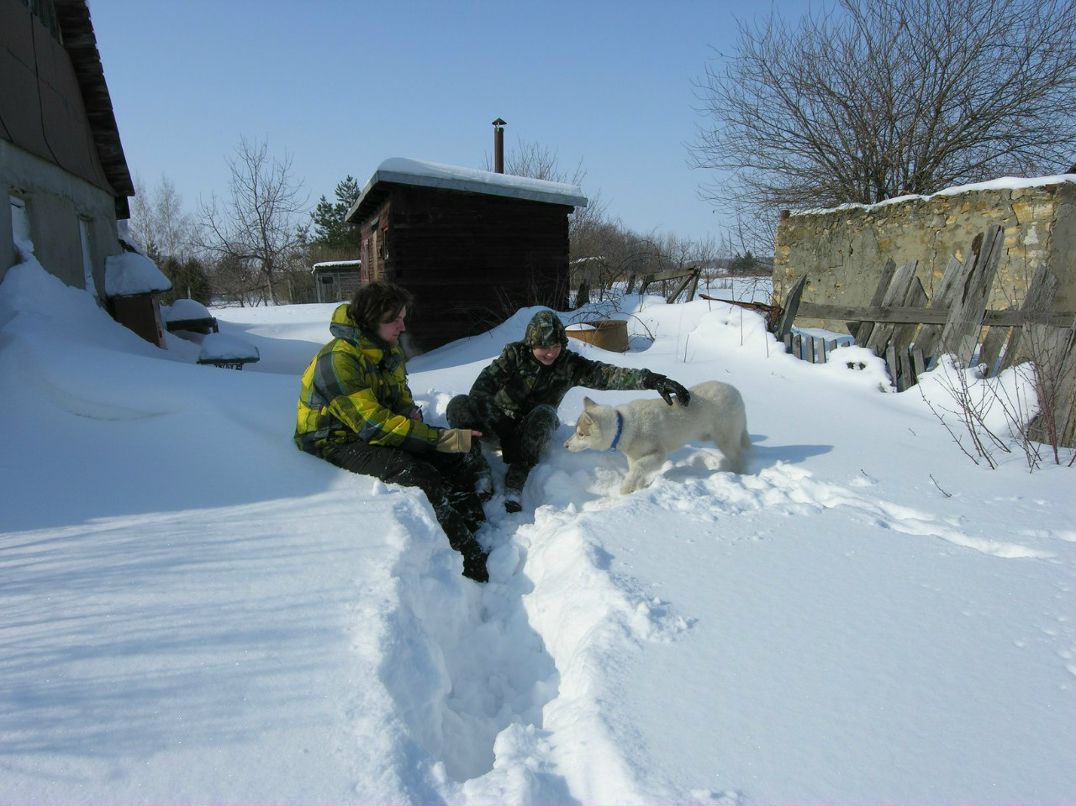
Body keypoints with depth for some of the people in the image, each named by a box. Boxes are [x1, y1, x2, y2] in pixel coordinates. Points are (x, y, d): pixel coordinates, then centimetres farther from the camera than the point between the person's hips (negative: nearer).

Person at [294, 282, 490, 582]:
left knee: (452, 456, -8)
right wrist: (445, 438, -31)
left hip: (376, 430, 9)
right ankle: (473, 565, -24)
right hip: (337, 442, -9)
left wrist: (412, 412, -9)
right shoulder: (338, 361, -27)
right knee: (416, 474, -30)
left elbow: (400, 394, 17)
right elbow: (374, 425, -31)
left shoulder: (389, 348, 1)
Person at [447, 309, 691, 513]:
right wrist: (479, 402, -44)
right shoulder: (514, 354, -8)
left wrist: (651, 380, -33)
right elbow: (488, 378, -22)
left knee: (544, 413, -34)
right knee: (458, 405, -26)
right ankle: (480, 471, -21)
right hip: (498, 420, 0)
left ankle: (516, 481, -32)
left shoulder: (570, 365, -7)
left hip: (530, 430, 0)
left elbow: (608, 375, -19)